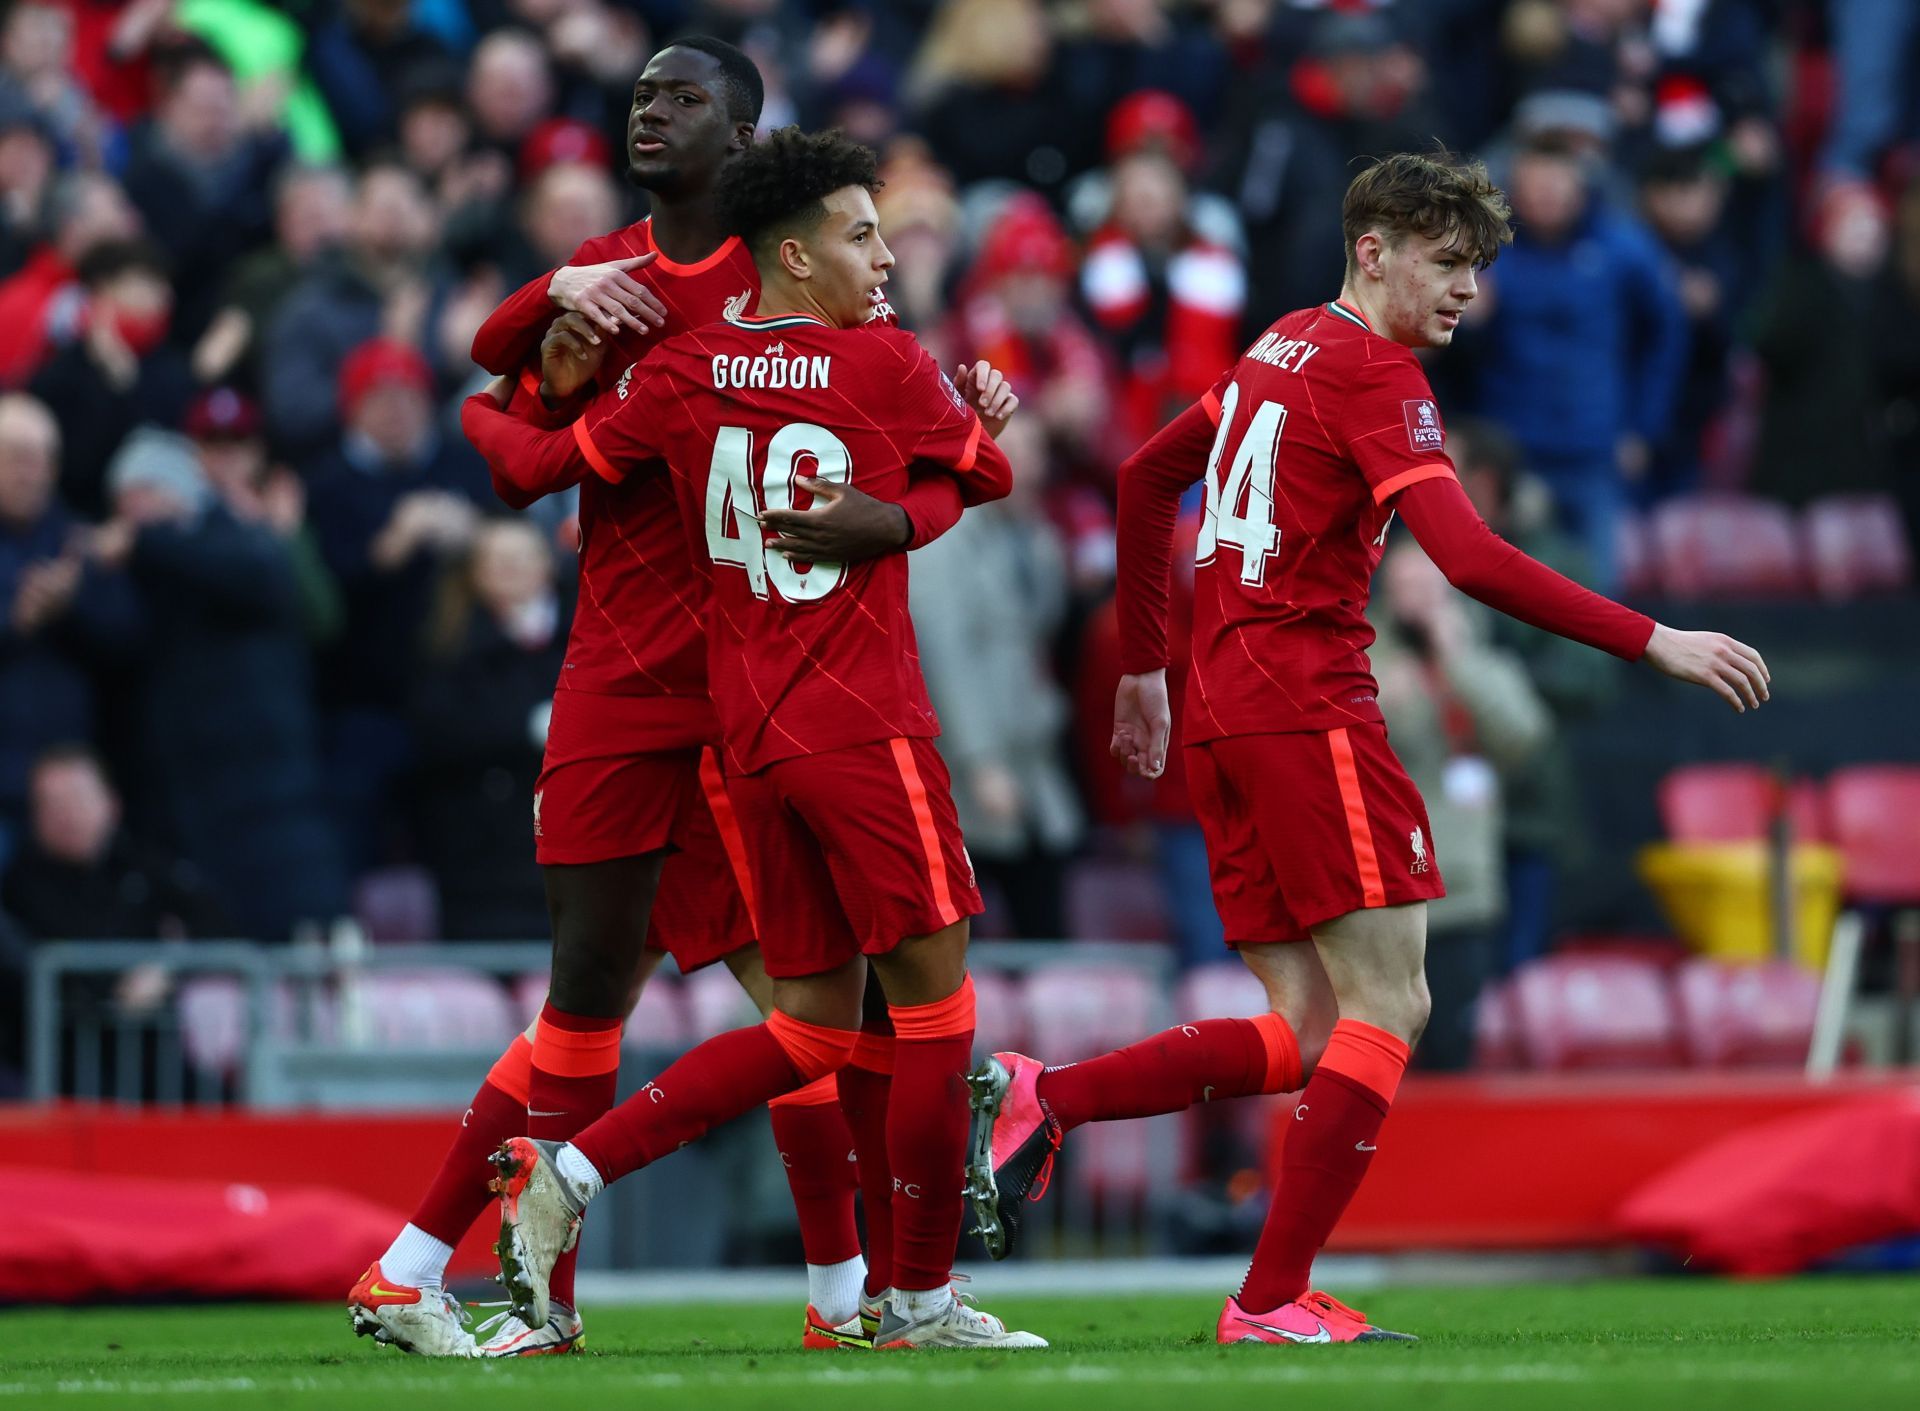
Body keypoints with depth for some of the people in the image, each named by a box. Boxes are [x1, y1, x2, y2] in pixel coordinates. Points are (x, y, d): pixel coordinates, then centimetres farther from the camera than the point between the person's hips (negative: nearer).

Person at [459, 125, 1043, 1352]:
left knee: (811, 1028, 12)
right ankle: (921, 1295, 2)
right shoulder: (888, 369, -6)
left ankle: (569, 1170, 2)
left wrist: (481, 413, 34)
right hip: (866, 732, -7)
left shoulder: (681, 375, 6)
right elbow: (991, 477, 10)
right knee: (934, 1002, 0)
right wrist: (983, 407, 32)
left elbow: (542, 463, 13)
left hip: (753, 742, 7)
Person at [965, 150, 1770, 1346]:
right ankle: (1274, 1302, -8)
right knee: (1388, 1009, -6)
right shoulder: (1374, 373, -11)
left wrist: (1146, 665, 34)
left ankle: (1040, 1101, -1)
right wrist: (1653, 642, -21)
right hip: (1308, 709, -9)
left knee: (1307, 1037, 8)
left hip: (1221, 711, 9)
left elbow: (1147, 476, 28)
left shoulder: (1281, 351, 17)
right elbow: (1469, 559, -22)